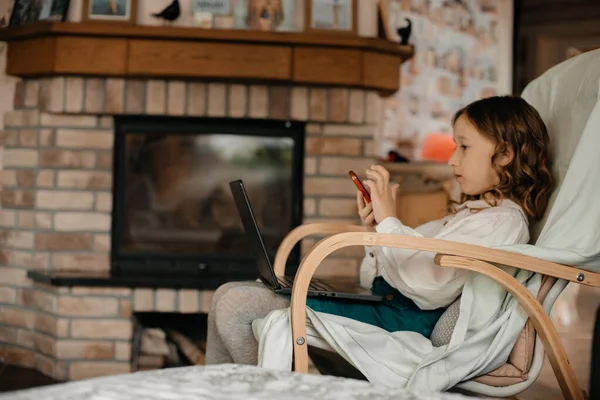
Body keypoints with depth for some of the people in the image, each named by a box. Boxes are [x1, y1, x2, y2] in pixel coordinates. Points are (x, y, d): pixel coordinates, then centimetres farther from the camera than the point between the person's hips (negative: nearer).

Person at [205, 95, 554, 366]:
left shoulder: (504, 221, -7)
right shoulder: (469, 213, 25)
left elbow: (430, 287, -22)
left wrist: (390, 220, -15)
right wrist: (377, 230, 4)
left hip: (405, 318, -11)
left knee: (237, 307, -18)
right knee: (229, 295, 6)